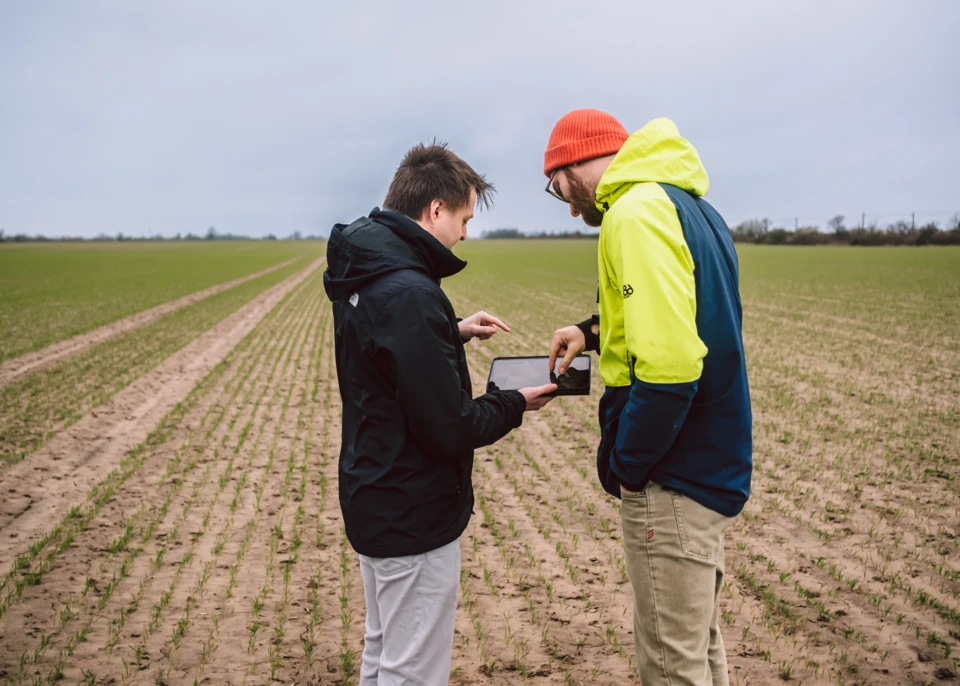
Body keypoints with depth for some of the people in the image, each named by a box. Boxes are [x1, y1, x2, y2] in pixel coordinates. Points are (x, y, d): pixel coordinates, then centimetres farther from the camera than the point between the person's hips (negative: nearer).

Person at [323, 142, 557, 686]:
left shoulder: (360, 278, 4)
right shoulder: (410, 293, -26)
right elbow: (450, 429, -24)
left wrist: (454, 332, 12)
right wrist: (516, 405, -8)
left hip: (374, 502, 10)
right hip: (416, 518, -10)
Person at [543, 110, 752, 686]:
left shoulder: (637, 212, -18)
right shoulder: (692, 205, 12)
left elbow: (668, 366, -26)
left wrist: (626, 464, -15)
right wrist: (598, 330, 14)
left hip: (673, 483, -10)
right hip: (715, 463, 10)